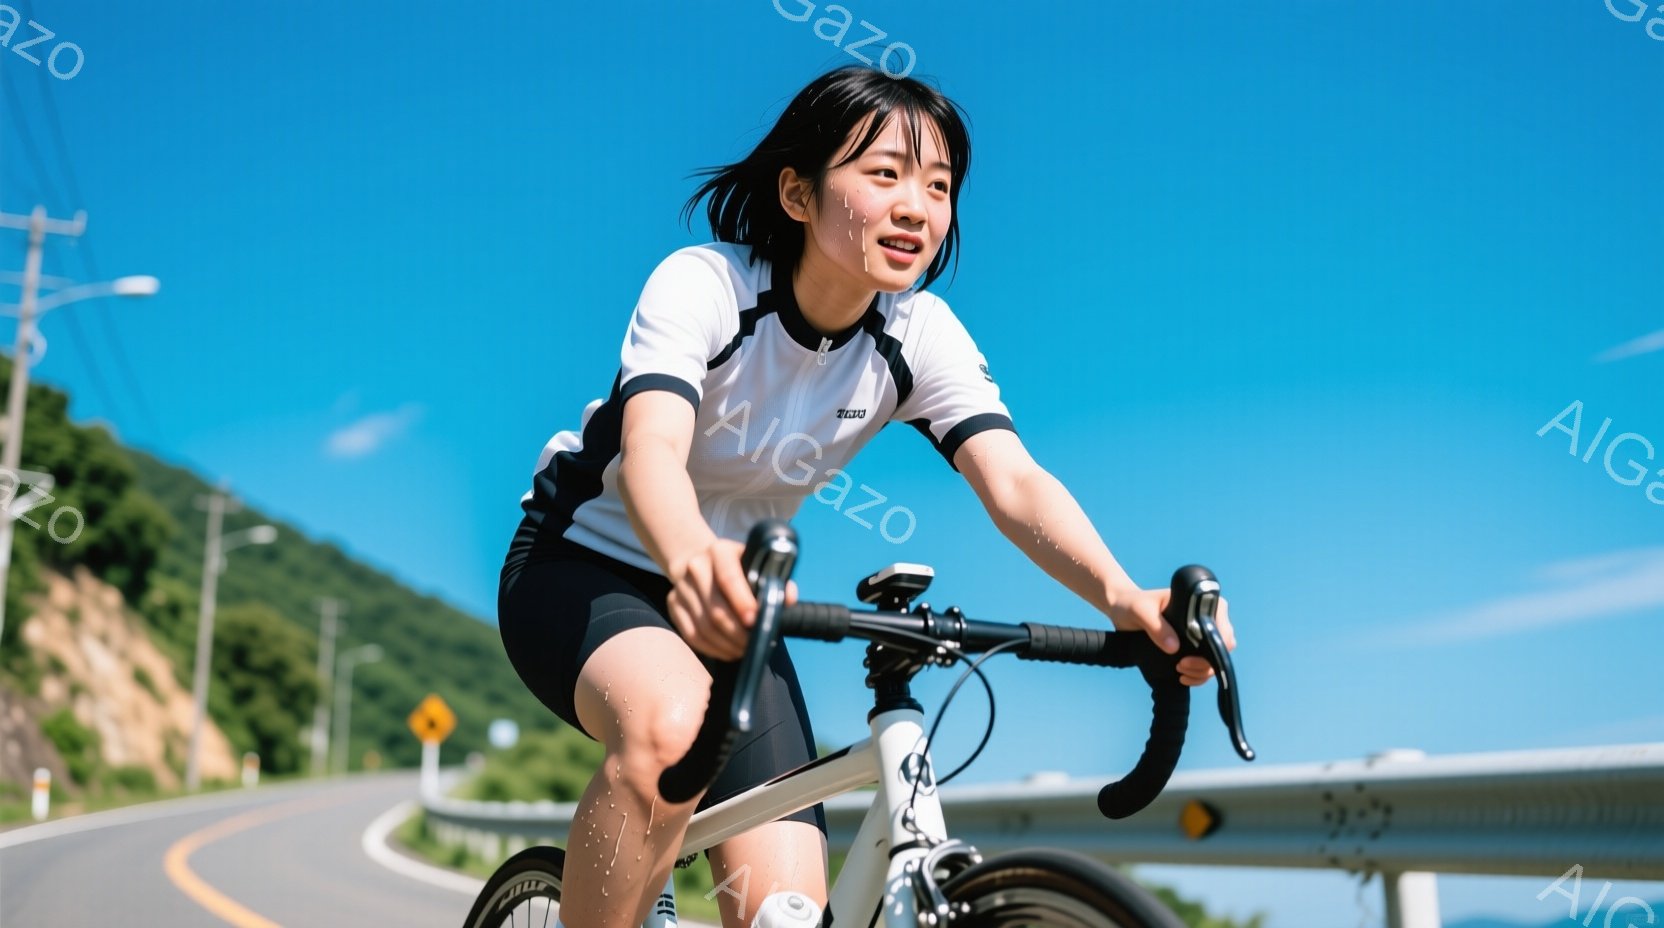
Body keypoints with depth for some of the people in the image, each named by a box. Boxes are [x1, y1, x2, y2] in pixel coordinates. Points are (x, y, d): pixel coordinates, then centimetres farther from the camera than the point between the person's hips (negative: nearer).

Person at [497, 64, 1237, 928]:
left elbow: (1013, 482, -27)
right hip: (585, 565, -4)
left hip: (732, 602, 4)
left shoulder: (921, 338, -13)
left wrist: (1120, 594, -47)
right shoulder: (703, 285, -24)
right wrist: (693, 560, -64)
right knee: (669, 724, -39)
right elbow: (651, 448, -41)